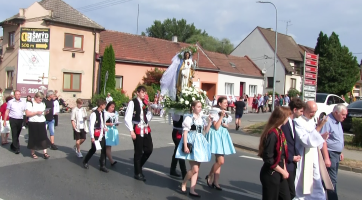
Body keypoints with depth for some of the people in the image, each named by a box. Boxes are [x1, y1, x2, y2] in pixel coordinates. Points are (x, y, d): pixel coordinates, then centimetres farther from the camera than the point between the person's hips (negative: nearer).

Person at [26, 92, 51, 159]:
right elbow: (27, 114, -12)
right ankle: (33, 153, 18)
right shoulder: (30, 104, -4)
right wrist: (36, 112, -19)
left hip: (42, 123, 5)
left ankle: (44, 153, -1)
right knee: (34, 138, 3)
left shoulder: (42, 104, 15)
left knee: (44, 137, -3)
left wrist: (46, 112, 2)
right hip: (33, 123, -5)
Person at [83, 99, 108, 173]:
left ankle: (102, 166, 10)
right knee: (93, 149, 7)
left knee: (103, 150, 2)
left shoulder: (102, 113, 9)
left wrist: (104, 127, 3)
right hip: (96, 135, -7)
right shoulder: (94, 114, -16)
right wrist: (92, 137, -19)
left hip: (102, 134, 7)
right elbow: (91, 126, -18)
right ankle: (85, 162, 31)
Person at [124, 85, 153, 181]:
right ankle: (138, 173, 18)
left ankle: (139, 166, 27)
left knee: (149, 149, 4)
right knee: (138, 152, 2)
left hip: (146, 129, 6)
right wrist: (131, 131, -16)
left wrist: (147, 121, 7)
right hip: (137, 130, -6)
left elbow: (149, 114, 26)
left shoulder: (145, 103, 10)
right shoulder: (132, 103, -9)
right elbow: (127, 118, -12)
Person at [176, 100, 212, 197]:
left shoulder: (201, 118, 11)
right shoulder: (189, 118, -8)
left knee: (196, 169, 6)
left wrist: (210, 122, -2)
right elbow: (185, 132, -11)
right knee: (194, 169, -10)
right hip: (191, 143, -7)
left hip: (199, 143, 7)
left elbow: (206, 130, 11)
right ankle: (183, 184, 13)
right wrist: (185, 146, -17)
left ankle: (192, 190, 12)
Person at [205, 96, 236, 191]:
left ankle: (215, 182, 15)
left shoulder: (225, 114, 12)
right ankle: (209, 177, 8)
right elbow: (216, 127, -18)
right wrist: (221, 116, -20)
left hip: (223, 135, 8)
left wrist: (225, 125, -2)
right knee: (220, 161, -13)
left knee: (218, 161, 9)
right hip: (216, 135, -8)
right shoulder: (215, 113, -12)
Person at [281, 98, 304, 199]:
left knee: (289, 192, 14)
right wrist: (292, 158, -12)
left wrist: (297, 154, 6)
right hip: (287, 164, -9)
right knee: (290, 193, -3)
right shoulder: (283, 123, -19)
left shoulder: (292, 122, 11)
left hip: (292, 164, 9)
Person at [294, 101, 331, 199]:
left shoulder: (311, 120, 9)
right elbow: (307, 141, -24)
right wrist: (318, 127, -25)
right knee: (302, 189, 3)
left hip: (314, 160, 8)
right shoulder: (298, 122, -17)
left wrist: (321, 137, -3)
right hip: (303, 160, -8)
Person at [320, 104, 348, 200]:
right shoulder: (327, 121, -19)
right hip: (330, 154, -10)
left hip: (336, 155, 10)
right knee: (332, 180, -6)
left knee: (332, 179, 14)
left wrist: (340, 152, 21)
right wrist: (326, 158, -24)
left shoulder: (338, 122, 12)